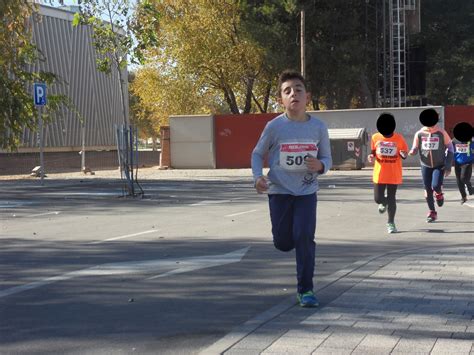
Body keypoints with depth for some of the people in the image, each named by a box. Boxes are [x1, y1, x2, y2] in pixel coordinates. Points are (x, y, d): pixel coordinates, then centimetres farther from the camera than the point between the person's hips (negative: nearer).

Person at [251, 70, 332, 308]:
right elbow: (257, 154, 4)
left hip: (307, 192, 0)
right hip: (279, 191, 0)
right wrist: (258, 176, -13)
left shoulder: (318, 127, -5)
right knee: (283, 243, 3)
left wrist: (320, 166, -18)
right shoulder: (274, 126, -8)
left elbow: (327, 158, 6)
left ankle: (305, 290, 1)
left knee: (304, 237, -13)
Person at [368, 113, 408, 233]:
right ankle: (384, 203, 39)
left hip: (394, 175, -2)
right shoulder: (375, 137, -2)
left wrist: (403, 155, -21)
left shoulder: (399, 138, -6)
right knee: (378, 198, 1)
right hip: (379, 174, 2)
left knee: (391, 199, 1)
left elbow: (404, 155, 3)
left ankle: (390, 223, 13)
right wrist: (371, 156, -10)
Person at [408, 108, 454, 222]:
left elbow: (450, 148, -4)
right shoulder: (419, 134, -5)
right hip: (425, 166, 2)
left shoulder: (441, 133, -10)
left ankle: (439, 193, 18)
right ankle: (432, 212, 18)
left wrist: (448, 166, -8)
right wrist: (412, 152, -24)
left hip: (439, 165, -2)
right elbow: (414, 148, 3)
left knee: (436, 186, -20)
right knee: (428, 190, 3)